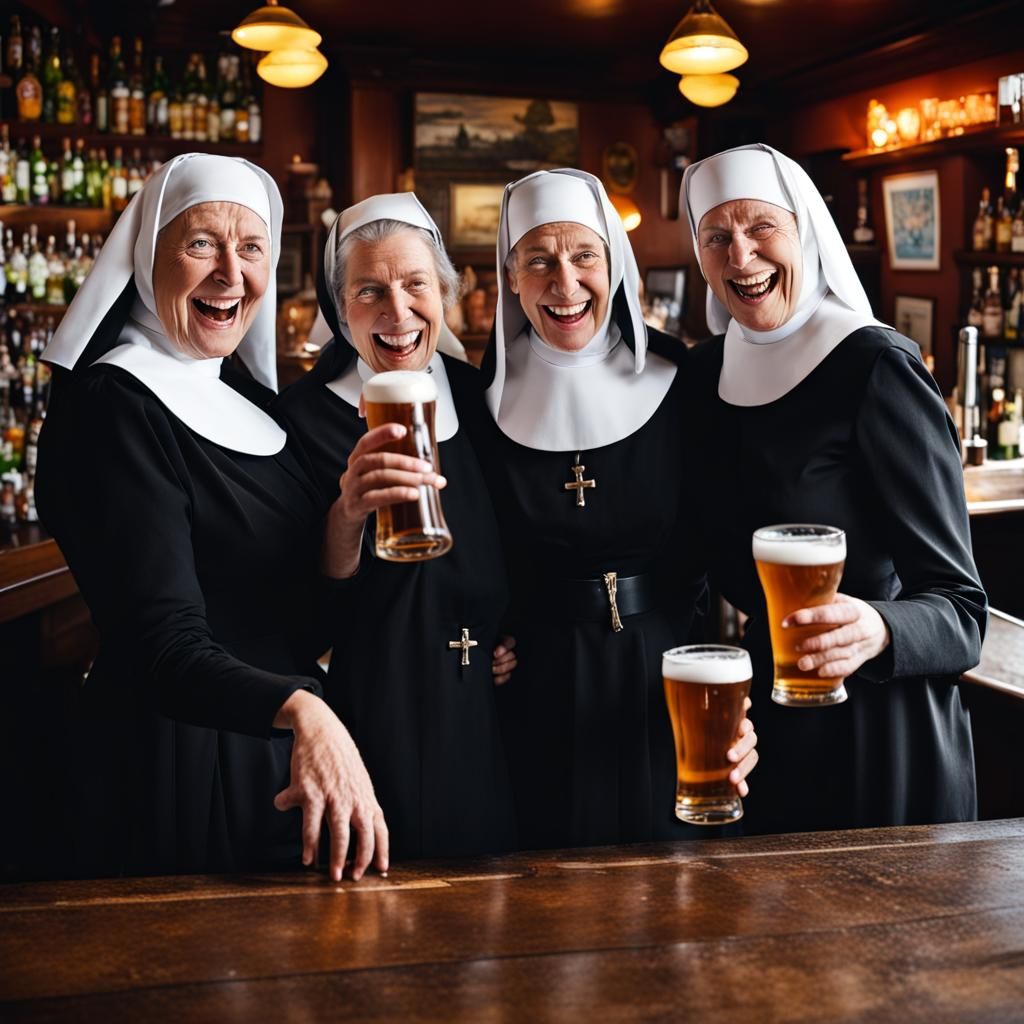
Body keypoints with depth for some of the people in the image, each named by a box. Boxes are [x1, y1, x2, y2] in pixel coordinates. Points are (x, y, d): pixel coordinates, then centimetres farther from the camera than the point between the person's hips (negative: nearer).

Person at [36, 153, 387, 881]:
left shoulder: (247, 397, 9)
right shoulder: (113, 406, -16)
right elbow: (165, 644, -27)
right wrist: (299, 708, -43)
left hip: (286, 757, 8)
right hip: (176, 771, -8)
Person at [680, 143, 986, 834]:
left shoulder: (877, 368, -15)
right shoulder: (707, 373, 3)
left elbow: (960, 609, -17)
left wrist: (876, 631, -36)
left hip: (880, 734, -6)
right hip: (758, 719, 6)